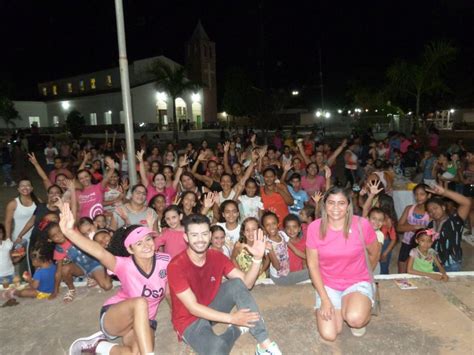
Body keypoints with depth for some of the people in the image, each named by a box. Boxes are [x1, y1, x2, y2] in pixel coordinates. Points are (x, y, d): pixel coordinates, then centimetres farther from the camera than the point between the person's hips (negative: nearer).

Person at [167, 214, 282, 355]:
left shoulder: (217, 257, -9)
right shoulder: (176, 267, -25)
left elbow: (246, 283, -11)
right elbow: (193, 308, -27)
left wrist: (257, 258, -27)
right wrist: (231, 318, -30)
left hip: (212, 308, 5)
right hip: (190, 320, -5)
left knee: (237, 283, -23)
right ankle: (236, 328, -1)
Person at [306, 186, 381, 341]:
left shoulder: (361, 225, -17)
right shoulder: (315, 227, -15)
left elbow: (375, 253, 3)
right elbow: (313, 265, -8)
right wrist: (324, 299, -11)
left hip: (357, 282, -1)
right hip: (328, 285, 2)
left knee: (355, 320, -30)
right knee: (329, 335, -10)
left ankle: (364, 312, 9)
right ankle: (340, 309, 22)